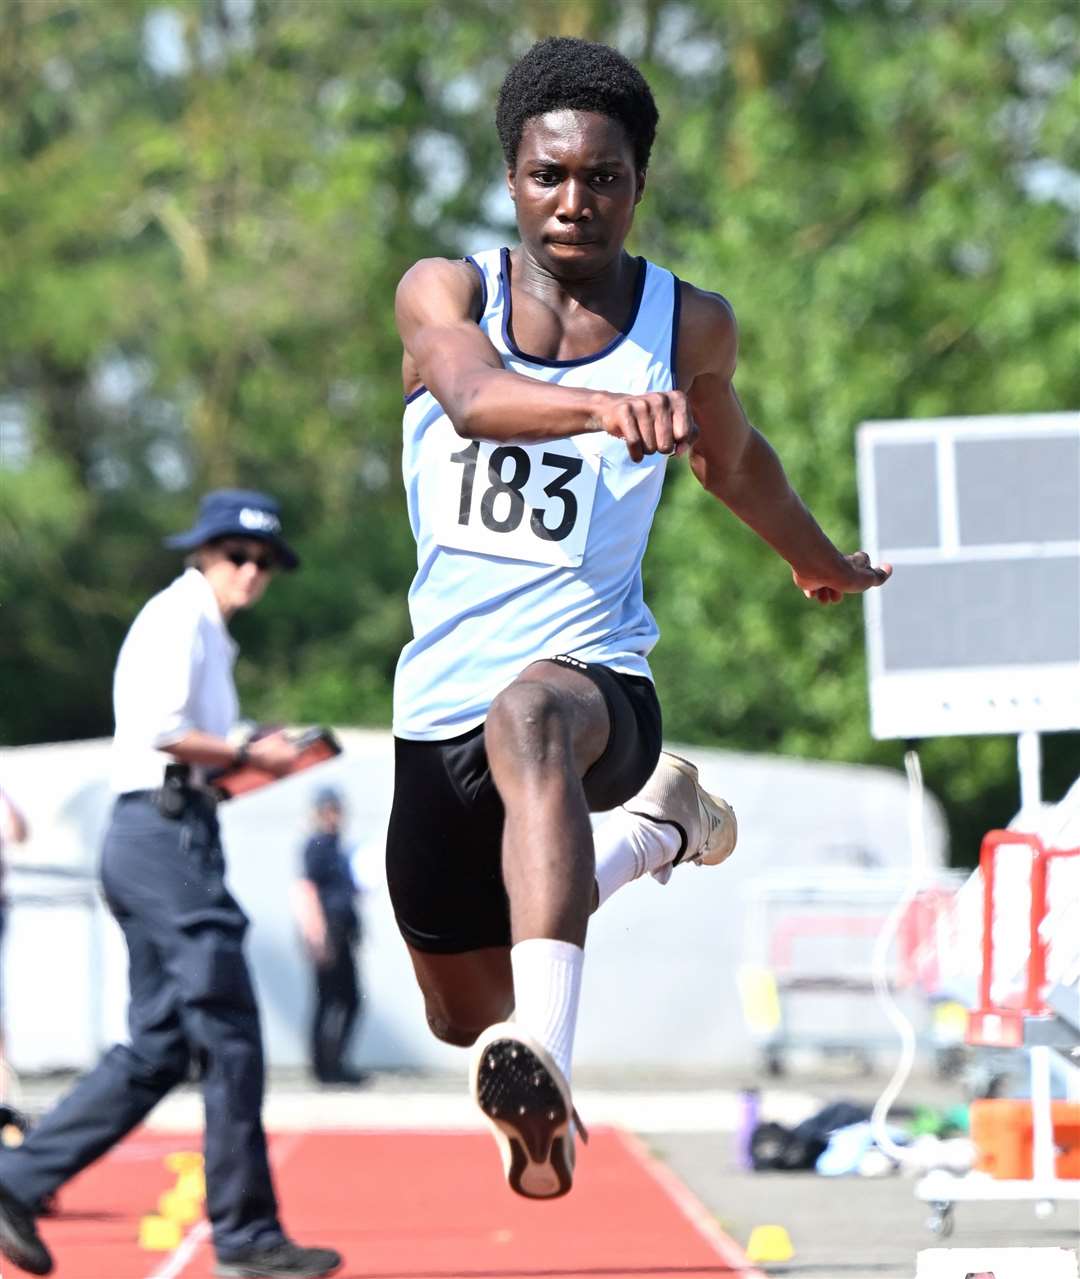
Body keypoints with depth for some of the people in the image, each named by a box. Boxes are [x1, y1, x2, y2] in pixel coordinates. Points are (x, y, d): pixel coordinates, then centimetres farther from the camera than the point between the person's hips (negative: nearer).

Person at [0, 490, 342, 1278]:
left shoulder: (209, 634, 24)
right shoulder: (180, 617, -6)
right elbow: (160, 731, -19)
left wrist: (257, 757, 7)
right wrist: (249, 755, -10)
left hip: (166, 836, 10)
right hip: (165, 833, -10)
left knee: (159, 1047, 9)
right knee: (229, 1035, -9)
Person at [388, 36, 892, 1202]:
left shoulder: (689, 325, 3)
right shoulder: (445, 291, -2)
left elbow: (732, 458, 25)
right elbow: (472, 393, -26)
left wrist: (823, 563, 41)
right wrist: (602, 406, -46)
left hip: (596, 678, -3)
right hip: (438, 706, 3)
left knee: (529, 715, -42)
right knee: (464, 1015, 16)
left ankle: (545, 1058, -58)